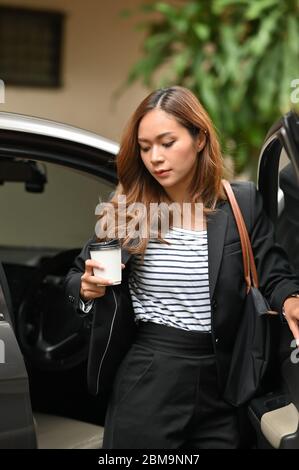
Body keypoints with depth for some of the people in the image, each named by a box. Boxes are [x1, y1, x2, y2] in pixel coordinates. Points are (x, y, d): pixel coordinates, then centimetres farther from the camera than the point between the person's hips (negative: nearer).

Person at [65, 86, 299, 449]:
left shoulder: (242, 203, -1)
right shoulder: (127, 208, 0)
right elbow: (76, 277, 10)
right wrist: (86, 288, -13)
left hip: (220, 383, 1)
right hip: (146, 382, 0)